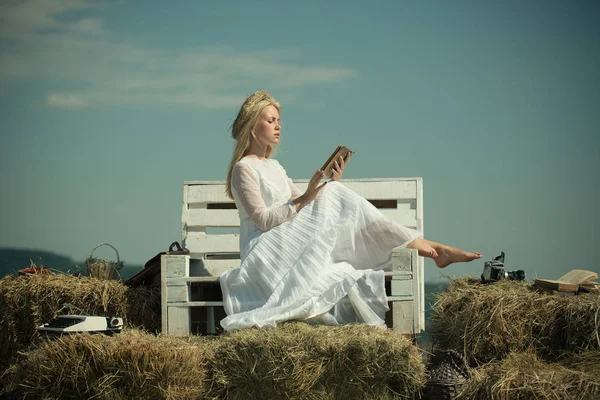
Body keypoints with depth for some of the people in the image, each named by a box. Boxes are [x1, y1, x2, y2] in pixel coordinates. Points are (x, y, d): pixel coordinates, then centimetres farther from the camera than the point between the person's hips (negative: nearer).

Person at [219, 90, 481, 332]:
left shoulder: (274, 167, 23)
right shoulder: (244, 169, -4)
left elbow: (301, 205, 16)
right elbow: (263, 219, -14)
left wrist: (331, 184, 1)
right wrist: (305, 199, -20)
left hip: (288, 252, 8)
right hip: (265, 255, -8)